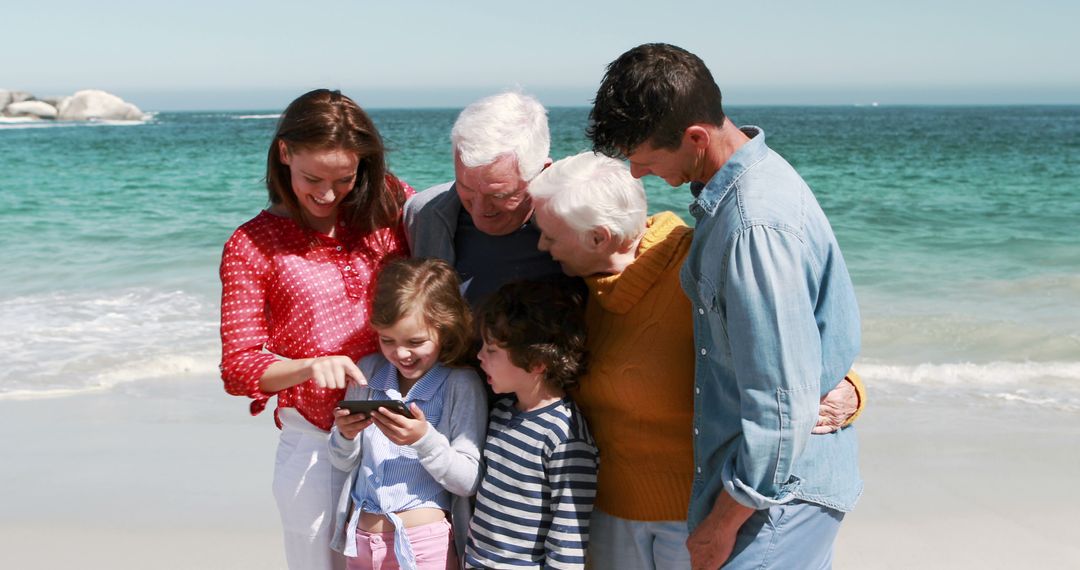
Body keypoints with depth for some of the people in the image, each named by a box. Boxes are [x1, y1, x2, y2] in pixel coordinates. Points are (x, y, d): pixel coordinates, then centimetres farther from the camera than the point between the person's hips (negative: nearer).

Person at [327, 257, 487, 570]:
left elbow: (469, 482, -14)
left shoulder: (462, 385, -11)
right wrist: (345, 435, -11)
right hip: (361, 540, 4)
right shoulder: (368, 371, 3)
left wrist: (424, 439, -25)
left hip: (423, 544, -4)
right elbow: (344, 463, 9)